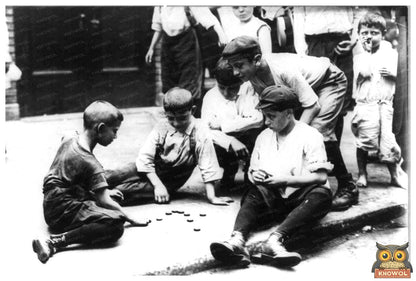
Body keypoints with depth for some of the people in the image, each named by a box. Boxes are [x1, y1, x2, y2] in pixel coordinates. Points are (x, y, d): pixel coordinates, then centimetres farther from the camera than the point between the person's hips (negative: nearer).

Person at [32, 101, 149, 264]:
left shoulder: (69, 140, 5)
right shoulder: (90, 163, -21)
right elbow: (104, 201, -18)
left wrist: (105, 192, 18)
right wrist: (132, 221, -7)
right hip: (63, 212, -10)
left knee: (115, 196, 26)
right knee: (116, 225, -30)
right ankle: (55, 242, -29)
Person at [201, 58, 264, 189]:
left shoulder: (248, 89, -14)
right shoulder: (210, 96, -8)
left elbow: (257, 119, -28)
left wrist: (222, 124, -25)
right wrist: (231, 141, -36)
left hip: (248, 141, -1)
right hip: (225, 143, 1)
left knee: (257, 131, -33)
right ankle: (230, 167, 7)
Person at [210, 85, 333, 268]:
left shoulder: (309, 135, -3)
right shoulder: (264, 137, 13)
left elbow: (321, 177, -10)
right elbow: (252, 170, 22)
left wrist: (285, 179, -16)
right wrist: (254, 175, -2)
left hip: (301, 198, -4)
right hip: (272, 198, 4)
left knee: (322, 195, -35)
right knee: (253, 194, -27)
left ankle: (274, 240, -54)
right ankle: (237, 240, -54)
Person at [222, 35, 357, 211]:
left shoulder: (284, 71, -39)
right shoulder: (254, 74, -17)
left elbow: (313, 105, -32)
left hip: (329, 81, -8)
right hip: (305, 85, 8)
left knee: (318, 130, -26)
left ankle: (347, 187, -11)